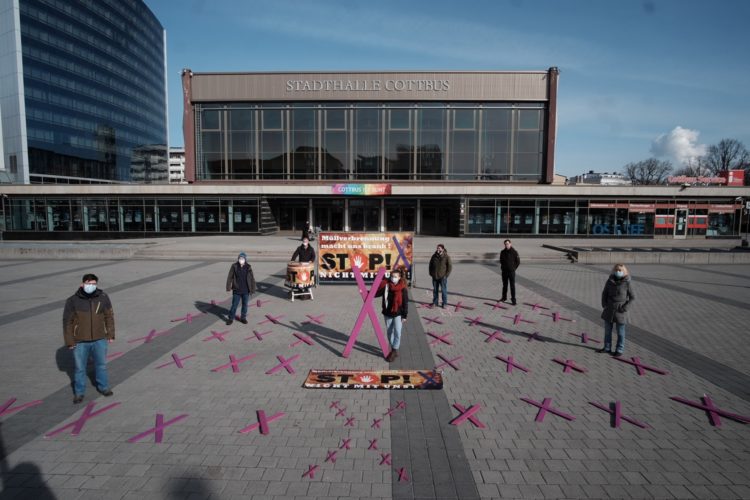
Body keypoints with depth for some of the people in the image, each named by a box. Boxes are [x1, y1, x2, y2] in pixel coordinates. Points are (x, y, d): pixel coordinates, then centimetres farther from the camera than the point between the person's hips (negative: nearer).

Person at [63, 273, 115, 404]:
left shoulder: (103, 297, -7)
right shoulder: (73, 301, -11)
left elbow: (109, 316, 3)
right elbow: (67, 322, -5)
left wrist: (110, 334, 5)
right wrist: (69, 342, -4)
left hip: (99, 339, 2)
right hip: (80, 342, -1)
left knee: (101, 364, 16)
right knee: (80, 368, 12)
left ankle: (103, 387, 35)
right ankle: (79, 392, 30)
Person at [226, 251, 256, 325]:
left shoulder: (248, 267, -4)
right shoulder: (234, 266, -5)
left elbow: (252, 279, -1)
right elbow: (230, 277, -1)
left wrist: (252, 289, -2)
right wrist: (228, 287, -5)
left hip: (246, 291, 1)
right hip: (236, 290, -1)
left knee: (245, 305, 12)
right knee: (234, 305, 5)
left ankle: (243, 318, 27)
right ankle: (230, 318, 19)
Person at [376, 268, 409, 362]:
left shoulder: (403, 288, -12)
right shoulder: (386, 285, -5)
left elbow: (405, 303, -8)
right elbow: (376, 293, 1)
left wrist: (404, 315, -9)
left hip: (398, 314, -4)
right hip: (387, 313, 4)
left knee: (397, 332, -6)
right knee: (389, 332, 14)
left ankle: (395, 351, 6)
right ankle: (393, 350, 29)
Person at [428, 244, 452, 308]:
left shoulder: (446, 257, -7)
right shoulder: (434, 256, 3)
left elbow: (450, 266, -4)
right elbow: (430, 265, 15)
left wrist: (446, 275, -10)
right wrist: (431, 273, 6)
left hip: (443, 277, -4)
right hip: (435, 277, 4)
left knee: (444, 290, 0)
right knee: (435, 290, 12)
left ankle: (444, 304, 10)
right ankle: (435, 302, 23)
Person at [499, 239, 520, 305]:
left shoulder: (514, 252, -7)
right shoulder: (503, 252, 4)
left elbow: (518, 262, -1)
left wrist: (513, 268, -3)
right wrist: (502, 268, 10)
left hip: (511, 271, -4)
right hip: (504, 271, 4)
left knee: (512, 286, -4)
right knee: (504, 285, 13)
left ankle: (513, 300, -1)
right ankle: (504, 298, 26)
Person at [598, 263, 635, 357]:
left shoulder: (627, 283, -12)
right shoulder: (610, 281, -2)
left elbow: (632, 297, -6)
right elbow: (604, 293, 9)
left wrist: (625, 307, -12)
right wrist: (604, 304, 1)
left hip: (620, 311, -4)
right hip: (609, 310, 4)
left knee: (620, 332, 8)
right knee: (607, 330, 14)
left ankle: (619, 350, 19)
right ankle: (607, 347, 26)